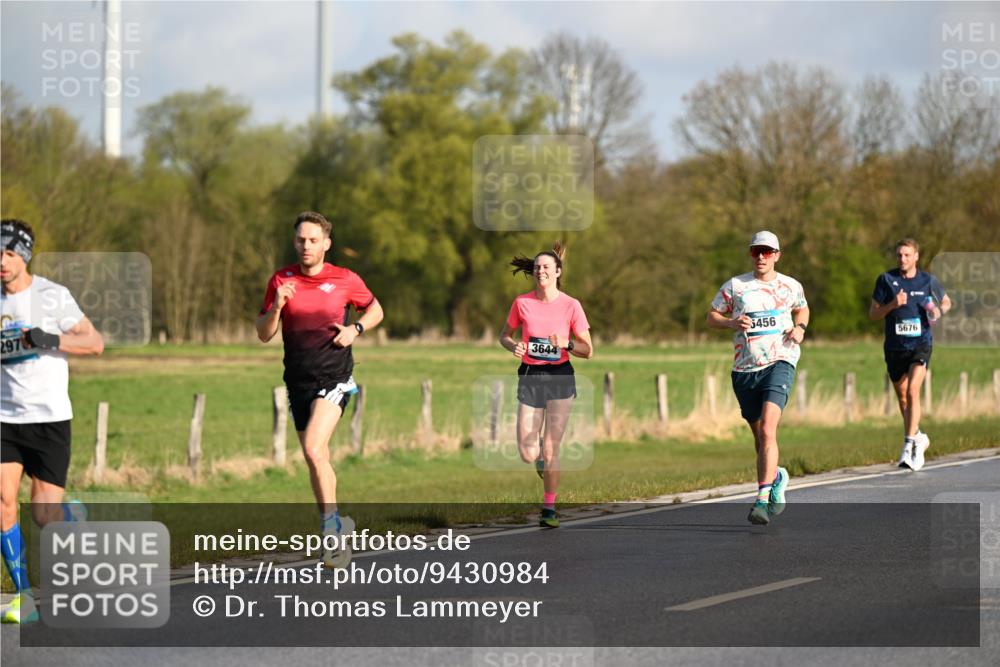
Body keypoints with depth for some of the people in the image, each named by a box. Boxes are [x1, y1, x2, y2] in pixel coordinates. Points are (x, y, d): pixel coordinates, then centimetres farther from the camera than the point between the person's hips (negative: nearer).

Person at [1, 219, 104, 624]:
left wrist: (52, 340, -20)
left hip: (49, 417, -3)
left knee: (44, 514, -5)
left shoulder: (52, 297, -5)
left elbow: (95, 343, -5)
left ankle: (74, 515, 32)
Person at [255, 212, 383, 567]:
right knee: (316, 460, 9)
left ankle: (331, 523, -11)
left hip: (334, 378, -4)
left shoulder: (345, 280, -1)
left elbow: (375, 309, 15)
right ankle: (337, 531, 21)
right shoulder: (281, 280, 4)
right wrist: (276, 307, -15)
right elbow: (263, 335, 4)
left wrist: (355, 329, -5)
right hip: (298, 383, 4)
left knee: (314, 449, -23)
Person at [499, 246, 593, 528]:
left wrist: (567, 344, -20)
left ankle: (549, 508, 12)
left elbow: (588, 350, 0)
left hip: (560, 378, -1)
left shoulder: (571, 305, -4)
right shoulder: (522, 303, 0)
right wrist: (514, 346, -9)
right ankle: (543, 459, 34)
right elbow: (504, 335, 14)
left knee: (551, 448, -4)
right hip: (530, 378, 1)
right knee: (527, 454, -4)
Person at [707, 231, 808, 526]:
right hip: (744, 369, 2)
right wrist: (732, 322, -10)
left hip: (779, 363, -2)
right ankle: (776, 477, 42)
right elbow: (712, 317, 10)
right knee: (760, 437, 10)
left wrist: (799, 328, 6)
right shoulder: (735, 285, 5)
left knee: (767, 430, -22)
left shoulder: (791, 286, 8)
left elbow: (802, 309, 28)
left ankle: (762, 500, -27)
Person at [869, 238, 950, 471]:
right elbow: (873, 314, 1)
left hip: (921, 344, -2)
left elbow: (946, 302, 20)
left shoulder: (928, 281, 2)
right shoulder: (886, 280, 0)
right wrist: (892, 305, -17)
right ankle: (919, 438, 37)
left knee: (912, 392, -21)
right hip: (895, 347, 2)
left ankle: (908, 446, -21)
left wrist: (939, 311, -3)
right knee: (902, 398, 13)